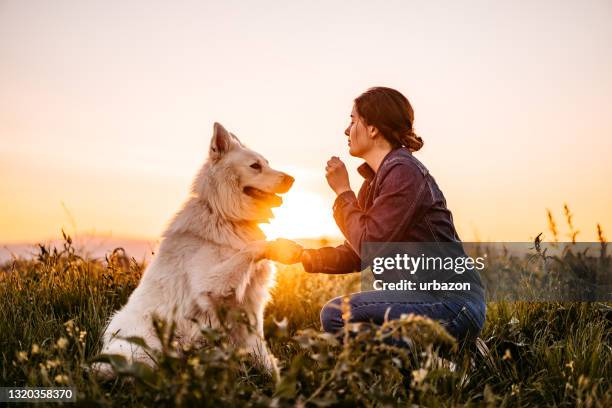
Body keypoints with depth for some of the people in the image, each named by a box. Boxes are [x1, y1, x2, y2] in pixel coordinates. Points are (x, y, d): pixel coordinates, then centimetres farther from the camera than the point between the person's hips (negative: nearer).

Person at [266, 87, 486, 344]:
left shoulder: (404, 173, -16)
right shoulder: (374, 181, 14)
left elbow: (369, 244, -20)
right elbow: (354, 255, 15)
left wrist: (343, 191, -9)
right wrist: (301, 255, 7)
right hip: (426, 297, 10)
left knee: (337, 314, -20)